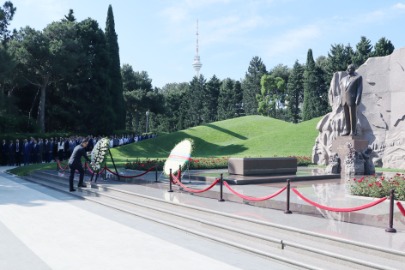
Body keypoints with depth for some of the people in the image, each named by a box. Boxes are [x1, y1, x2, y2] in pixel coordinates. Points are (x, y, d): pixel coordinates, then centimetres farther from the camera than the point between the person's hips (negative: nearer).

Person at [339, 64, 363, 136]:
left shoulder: (358, 78, 1)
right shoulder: (343, 79, 19)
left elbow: (359, 89, -7)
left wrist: (358, 100, -16)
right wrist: (341, 100, 10)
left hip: (352, 100, -6)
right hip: (344, 100, 6)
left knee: (353, 116, -6)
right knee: (346, 116, 4)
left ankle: (353, 131, -3)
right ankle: (347, 131, 6)